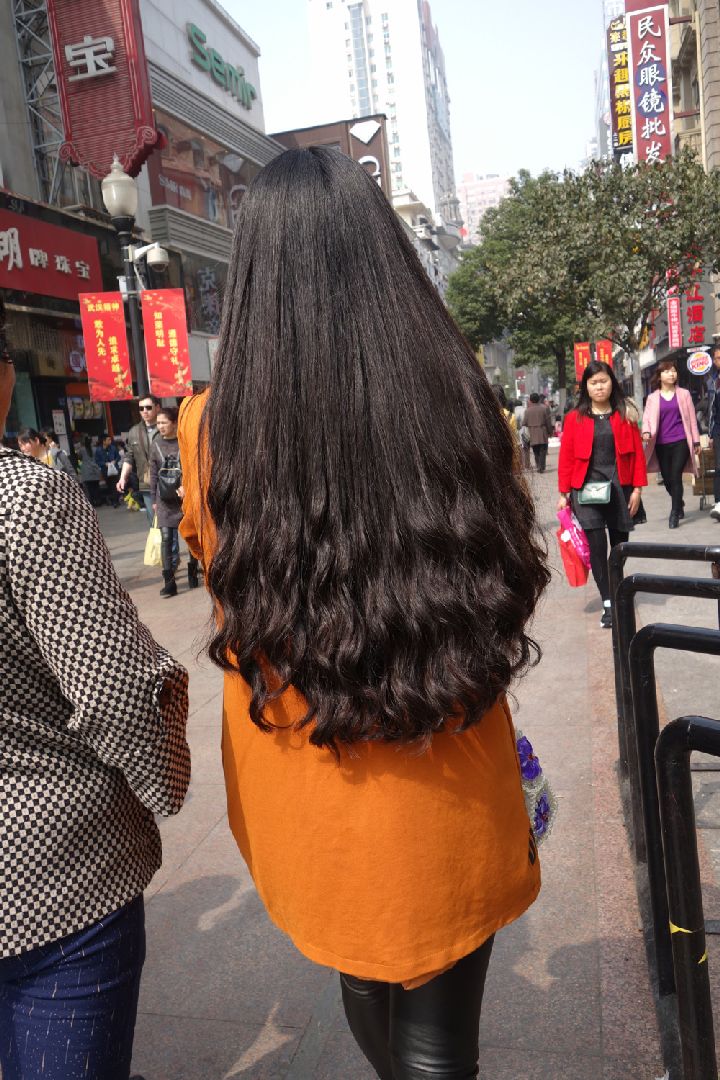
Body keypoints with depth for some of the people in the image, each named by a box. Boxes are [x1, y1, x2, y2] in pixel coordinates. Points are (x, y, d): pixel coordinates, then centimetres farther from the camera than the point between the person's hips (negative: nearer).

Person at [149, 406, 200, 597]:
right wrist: (154, 499, 10)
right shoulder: (156, 444, 6)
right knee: (166, 539, -4)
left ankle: (192, 574, 26)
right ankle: (169, 582, -3)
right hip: (165, 501, 2)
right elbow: (154, 474, 11)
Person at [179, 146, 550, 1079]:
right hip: (447, 812, -1)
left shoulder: (211, 427, -15)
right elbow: (509, 586, 2)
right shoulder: (465, 410, -13)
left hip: (299, 809, 2)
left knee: (364, 981, 29)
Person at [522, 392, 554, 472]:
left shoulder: (527, 410, -2)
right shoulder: (544, 408, -4)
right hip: (543, 435, -1)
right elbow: (548, 422, -3)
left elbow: (524, 423, 0)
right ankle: (541, 467, 0)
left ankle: (538, 466, 7)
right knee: (543, 451, 5)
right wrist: (550, 432, 8)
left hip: (533, 436, 1)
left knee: (536, 452, 12)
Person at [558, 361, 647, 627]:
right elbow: (566, 457, 1)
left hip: (620, 489, 2)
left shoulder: (625, 415, 5)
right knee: (597, 546, -7)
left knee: (619, 546, 10)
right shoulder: (574, 418, 2)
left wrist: (637, 488, -3)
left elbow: (637, 453, 3)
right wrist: (564, 493, -2)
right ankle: (608, 603, 0)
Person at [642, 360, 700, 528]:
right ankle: (679, 503, 35)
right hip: (662, 444, 2)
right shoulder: (652, 398, 8)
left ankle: (675, 513, -3)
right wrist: (646, 432, -21)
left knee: (675, 476, -12)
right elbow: (647, 418, 1)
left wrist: (696, 440, 5)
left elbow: (691, 418, 8)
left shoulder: (684, 394, 7)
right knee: (667, 478, 7)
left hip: (681, 442, -2)